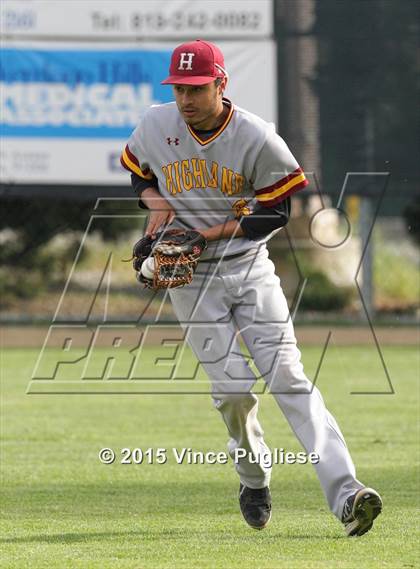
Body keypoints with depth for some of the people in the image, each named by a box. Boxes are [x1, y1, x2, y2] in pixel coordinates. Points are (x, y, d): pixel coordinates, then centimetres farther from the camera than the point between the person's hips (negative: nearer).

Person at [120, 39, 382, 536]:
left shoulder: (257, 139, -13)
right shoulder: (155, 126, -4)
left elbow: (275, 212, -6)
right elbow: (137, 173, 16)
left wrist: (208, 233, -16)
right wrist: (158, 205, -6)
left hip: (250, 271, -1)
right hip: (190, 278, 1)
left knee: (287, 374, -14)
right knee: (232, 388, -10)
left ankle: (343, 493, -25)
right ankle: (253, 476, 20)